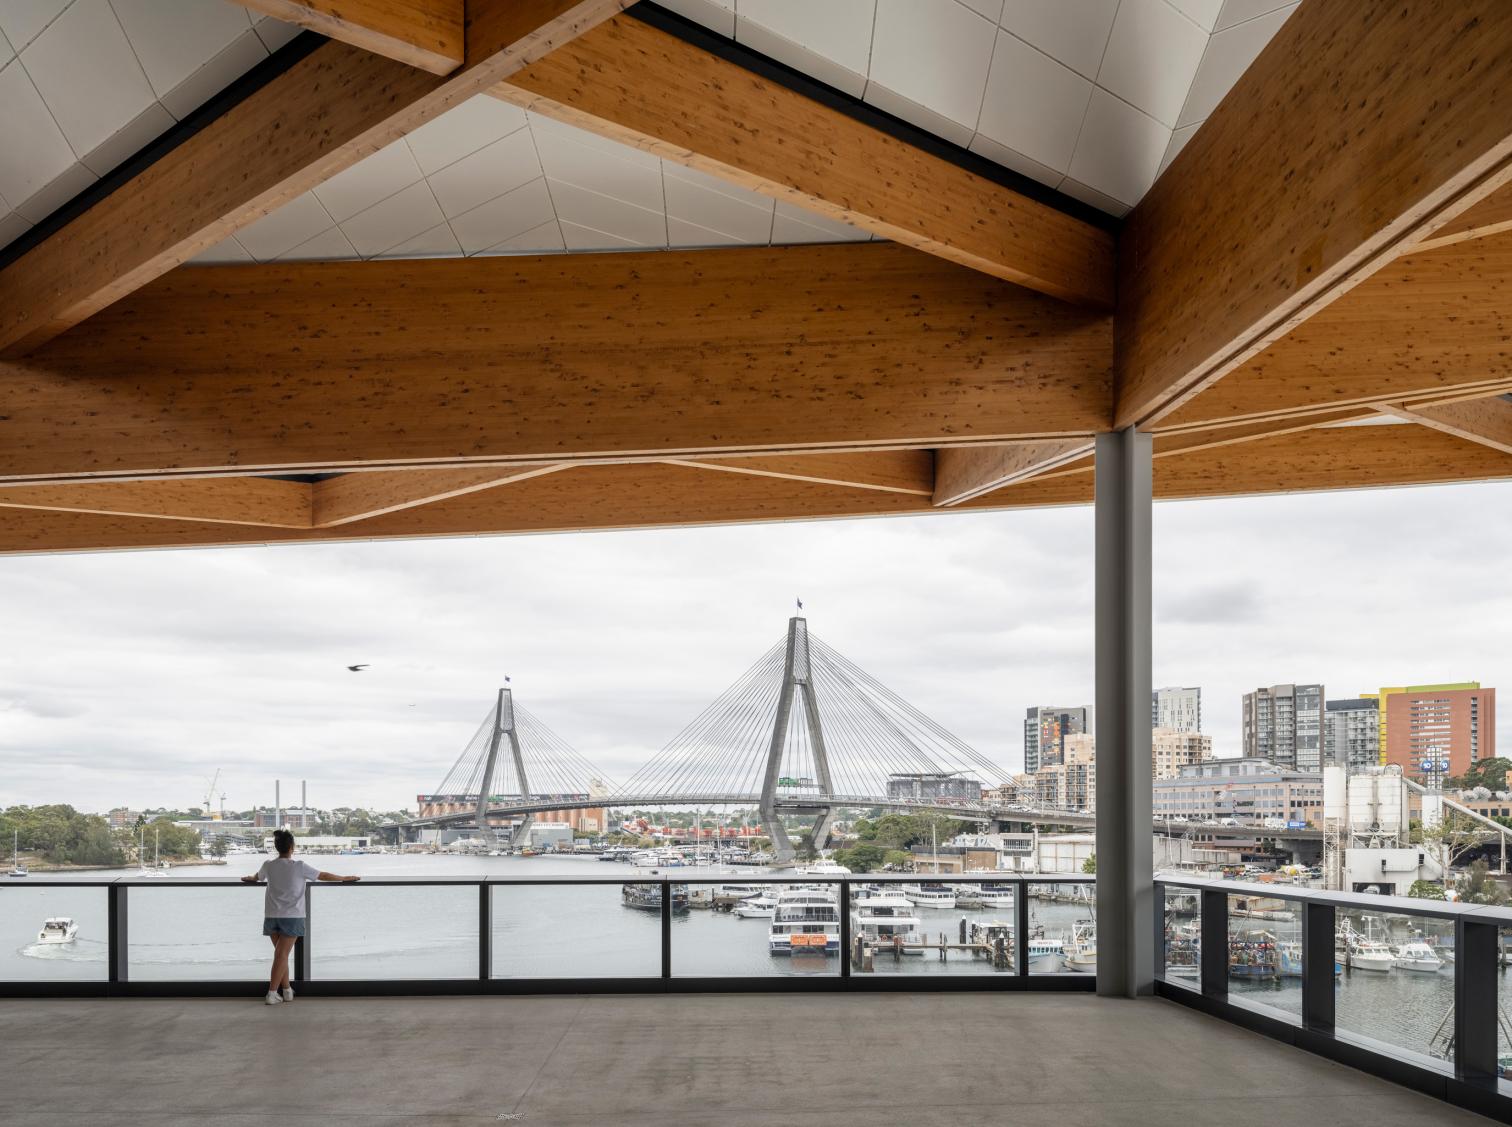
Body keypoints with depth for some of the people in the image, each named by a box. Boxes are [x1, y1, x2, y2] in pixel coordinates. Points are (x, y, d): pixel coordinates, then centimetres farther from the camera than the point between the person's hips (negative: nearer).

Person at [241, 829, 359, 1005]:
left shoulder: (268, 866, 3)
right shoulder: (299, 867, -8)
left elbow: (256, 878, 26)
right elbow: (324, 875, 1)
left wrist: (248, 878, 51)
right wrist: (344, 878, 16)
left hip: (272, 916, 4)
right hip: (292, 917, -4)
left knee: (281, 954, 14)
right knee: (282, 955, -4)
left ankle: (286, 990, 19)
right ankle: (272, 993, -8)